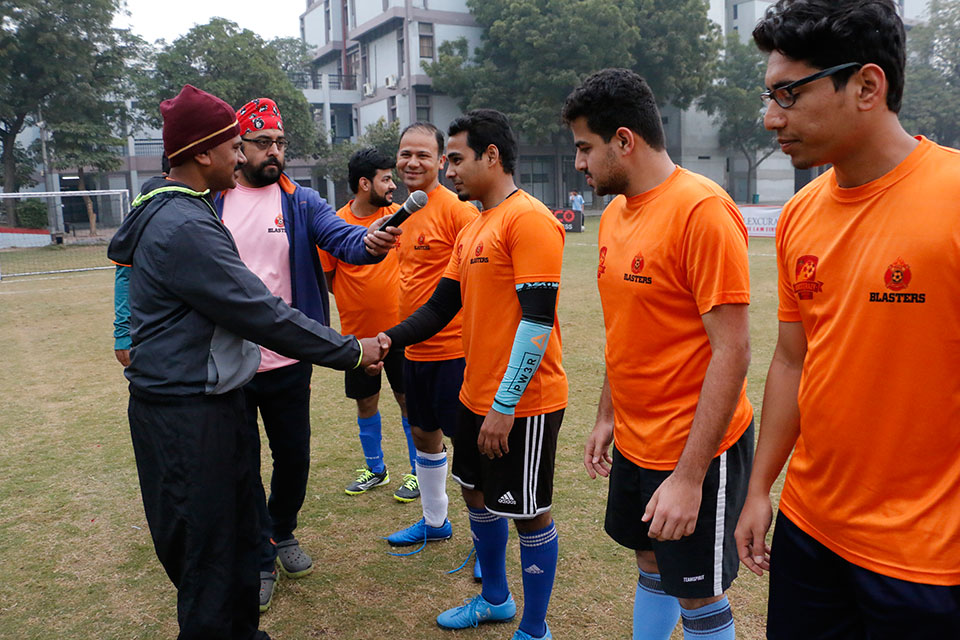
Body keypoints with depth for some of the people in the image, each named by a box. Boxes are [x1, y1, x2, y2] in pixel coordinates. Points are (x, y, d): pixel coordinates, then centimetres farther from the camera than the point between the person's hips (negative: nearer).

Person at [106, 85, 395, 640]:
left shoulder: (168, 211, 11)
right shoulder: (185, 226, -22)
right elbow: (263, 316, -23)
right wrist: (351, 351, -14)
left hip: (213, 400, 10)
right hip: (187, 413, -10)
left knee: (239, 528, 20)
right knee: (208, 549, 3)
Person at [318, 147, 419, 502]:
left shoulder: (398, 215, -2)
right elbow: (325, 279, 1)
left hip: (399, 328, 0)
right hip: (357, 332, 0)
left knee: (409, 399, 6)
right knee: (365, 403, 13)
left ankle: (418, 471, 22)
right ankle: (375, 468, 33)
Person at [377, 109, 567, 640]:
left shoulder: (529, 220, -16)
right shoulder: (472, 229, 13)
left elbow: (538, 320, -22)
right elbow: (442, 305, 15)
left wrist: (505, 406, -21)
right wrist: (390, 338, 0)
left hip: (523, 404, -9)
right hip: (476, 396, 9)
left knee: (529, 513, 5)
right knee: (477, 492, 21)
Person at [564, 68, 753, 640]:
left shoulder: (702, 210, -20)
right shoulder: (615, 213, 6)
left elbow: (732, 350, -22)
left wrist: (689, 478, -22)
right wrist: (608, 417, 15)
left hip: (696, 450, -7)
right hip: (635, 443, 7)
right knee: (651, 562, 22)